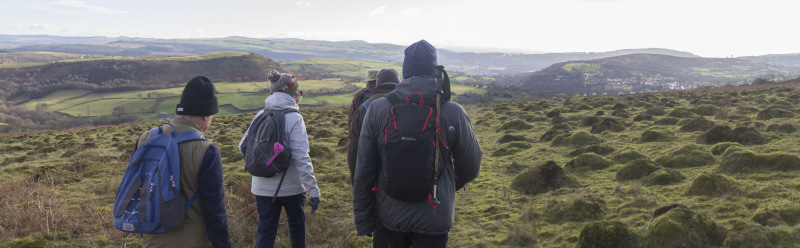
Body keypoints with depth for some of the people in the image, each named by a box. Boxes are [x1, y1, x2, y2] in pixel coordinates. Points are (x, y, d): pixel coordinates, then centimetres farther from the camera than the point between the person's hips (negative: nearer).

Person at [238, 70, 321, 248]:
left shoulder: (260, 116, 0)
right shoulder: (294, 118, -15)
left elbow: (243, 147, 6)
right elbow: (301, 158, -21)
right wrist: (313, 190, -18)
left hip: (263, 187, 4)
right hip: (290, 186, -3)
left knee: (265, 231, 11)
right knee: (297, 223, 21)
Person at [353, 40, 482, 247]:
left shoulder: (377, 109, -7)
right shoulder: (453, 113, -10)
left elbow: (363, 173, -5)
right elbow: (470, 168, 1)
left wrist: (363, 222, 5)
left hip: (390, 215, 2)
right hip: (433, 219, -2)